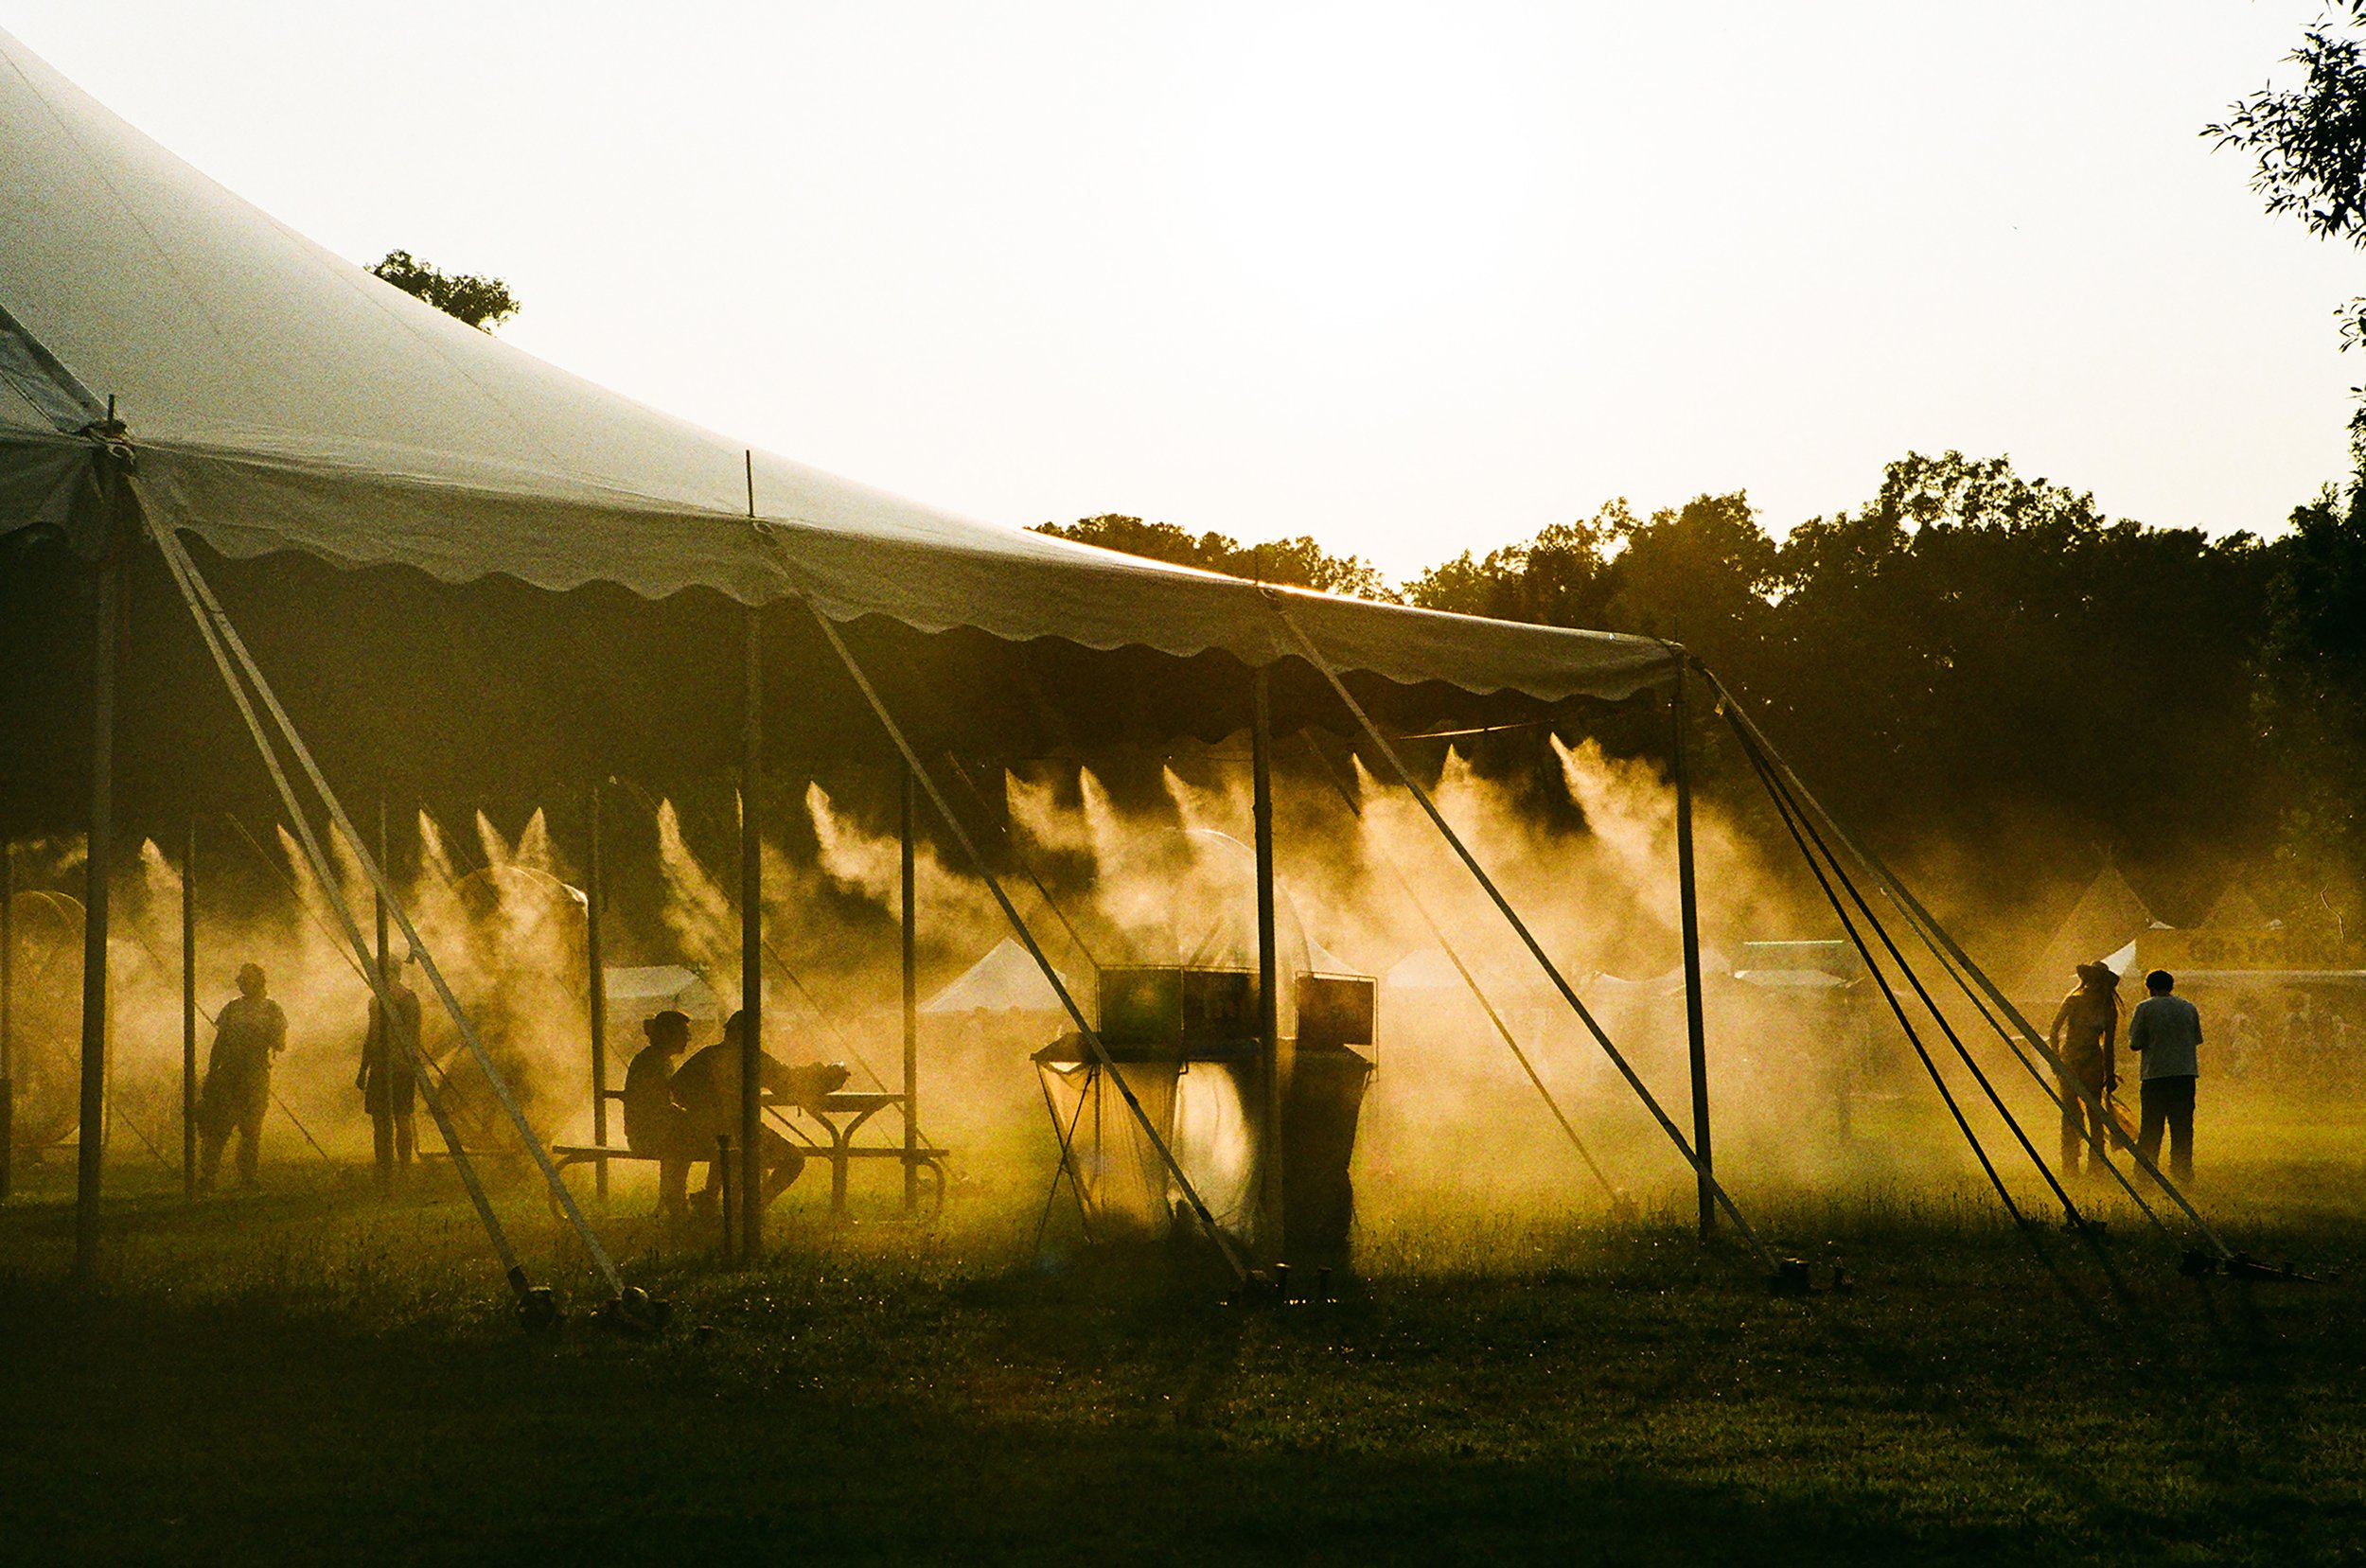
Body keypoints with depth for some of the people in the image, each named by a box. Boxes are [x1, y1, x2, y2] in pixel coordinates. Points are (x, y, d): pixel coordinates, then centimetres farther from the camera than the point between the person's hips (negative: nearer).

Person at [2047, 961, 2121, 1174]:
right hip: (2069, 1061, -1)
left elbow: (2109, 1043, 11)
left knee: (2094, 1111, -4)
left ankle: (2097, 1164, 1)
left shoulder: (2108, 1009, 3)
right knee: (2070, 1112, -5)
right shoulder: (2073, 1002, -1)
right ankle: (2070, 1166, -3)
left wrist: (2110, 1074, 13)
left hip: (2093, 1062, 1)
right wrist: (2056, 1059, -8)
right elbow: (2053, 1032, 2)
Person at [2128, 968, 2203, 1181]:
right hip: (2186, 1072, 3)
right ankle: (2182, 1168, 7)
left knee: (2151, 1126, 1)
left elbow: (2135, 1045, -1)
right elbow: (2196, 1040, 16)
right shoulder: (2189, 1008, 10)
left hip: (2156, 1073, -3)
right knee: (2182, 1124, 8)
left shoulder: (2145, 1008, -3)